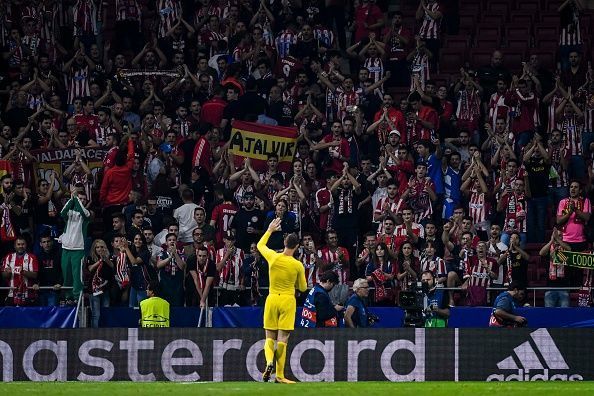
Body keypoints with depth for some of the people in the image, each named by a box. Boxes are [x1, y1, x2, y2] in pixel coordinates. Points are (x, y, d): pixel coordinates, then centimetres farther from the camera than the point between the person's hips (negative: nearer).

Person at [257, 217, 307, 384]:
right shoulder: (298, 265, -8)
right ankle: (279, 375, -2)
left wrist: (270, 230, 30)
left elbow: (260, 245, 19)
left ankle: (269, 361, -18)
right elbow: (303, 288, 4)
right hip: (288, 301, -2)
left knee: (270, 337, 11)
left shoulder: (273, 257, -4)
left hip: (272, 300, 2)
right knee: (282, 339, 0)